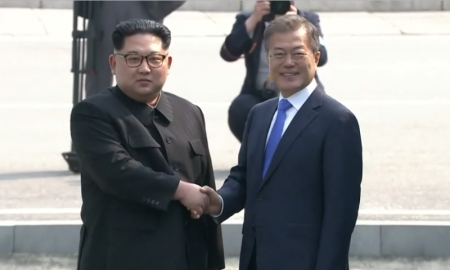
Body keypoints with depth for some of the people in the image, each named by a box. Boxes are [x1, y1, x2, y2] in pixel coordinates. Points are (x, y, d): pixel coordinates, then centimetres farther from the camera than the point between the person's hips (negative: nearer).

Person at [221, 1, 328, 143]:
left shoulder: (308, 20, 3)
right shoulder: (247, 20, 4)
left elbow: (320, 58, -13)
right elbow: (228, 54, -12)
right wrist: (253, 20, -19)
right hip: (260, 96, 1)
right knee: (240, 111, -30)